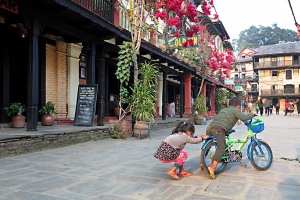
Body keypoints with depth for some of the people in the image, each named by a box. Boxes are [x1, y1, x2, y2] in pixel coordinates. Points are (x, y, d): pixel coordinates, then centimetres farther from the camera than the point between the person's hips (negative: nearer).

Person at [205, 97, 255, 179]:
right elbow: (243, 117, -3)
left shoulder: (223, 110, 35)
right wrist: (252, 114, 15)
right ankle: (212, 168, -29)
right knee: (221, 148, -15)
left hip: (210, 127, 8)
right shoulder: (235, 110, 13)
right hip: (219, 129, -8)